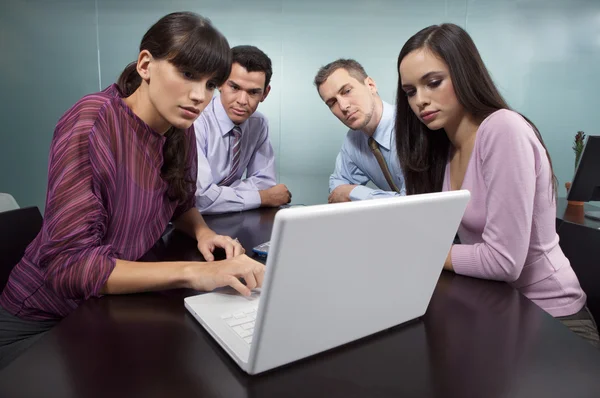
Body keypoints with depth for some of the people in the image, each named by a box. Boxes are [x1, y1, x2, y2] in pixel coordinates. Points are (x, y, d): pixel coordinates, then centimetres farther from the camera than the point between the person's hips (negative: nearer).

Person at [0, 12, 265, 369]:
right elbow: (69, 264, -30)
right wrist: (193, 273, -39)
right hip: (42, 321, -5)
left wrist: (204, 233, -14)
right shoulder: (90, 125, -26)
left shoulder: (181, 128, -7)